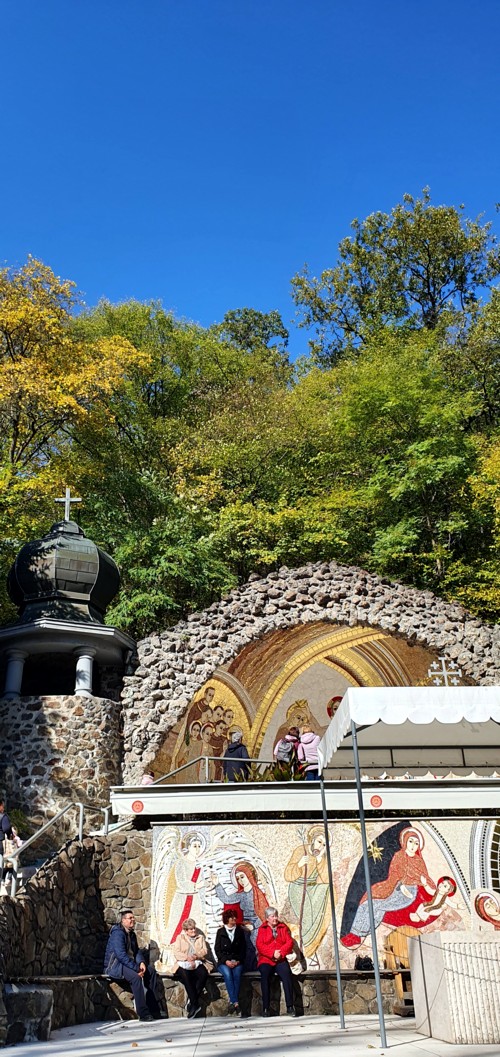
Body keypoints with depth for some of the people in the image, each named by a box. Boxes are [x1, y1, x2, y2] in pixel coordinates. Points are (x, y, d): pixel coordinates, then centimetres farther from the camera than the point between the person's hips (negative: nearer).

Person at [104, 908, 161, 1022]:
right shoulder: (117, 933, -17)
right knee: (136, 976, -33)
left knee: (151, 972, -2)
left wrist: (141, 962, -7)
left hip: (127, 964, 10)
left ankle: (154, 1010, 1)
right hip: (115, 966, -10)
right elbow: (121, 955, -26)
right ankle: (143, 1014, -31)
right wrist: (136, 968, -26)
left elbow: (137, 951, 15)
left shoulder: (132, 934, 13)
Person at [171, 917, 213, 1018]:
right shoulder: (180, 938, 17)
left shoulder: (200, 937, 23)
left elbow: (205, 951, 8)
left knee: (203, 974, -33)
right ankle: (195, 1004, -32)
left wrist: (196, 956, -13)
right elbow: (176, 953, 4)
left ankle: (191, 1002, -23)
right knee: (185, 975, -36)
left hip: (197, 964, 1)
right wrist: (187, 957, -15)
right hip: (184, 964, -1)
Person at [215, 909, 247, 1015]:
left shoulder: (240, 931, 13)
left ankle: (232, 1002, -34)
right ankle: (235, 1002, -37)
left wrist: (238, 961, -7)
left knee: (237, 974, -32)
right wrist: (226, 961, -12)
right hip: (223, 962, -1)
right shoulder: (220, 932, 8)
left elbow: (243, 949, 10)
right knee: (227, 974, -33)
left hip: (237, 961, 1)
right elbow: (217, 950, 3)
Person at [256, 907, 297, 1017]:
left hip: (280, 960, 1)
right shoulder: (262, 929, 9)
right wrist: (273, 953, -16)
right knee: (265, 975, -32)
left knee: (287, 974, -29)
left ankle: (290, 1007, -26)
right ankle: (265, 1008, -27)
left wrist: (280, 952, -13)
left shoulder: (283, 928, 15)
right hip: (266, 960, -1)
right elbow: (260, 946, -2)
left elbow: (289, 942, 5)